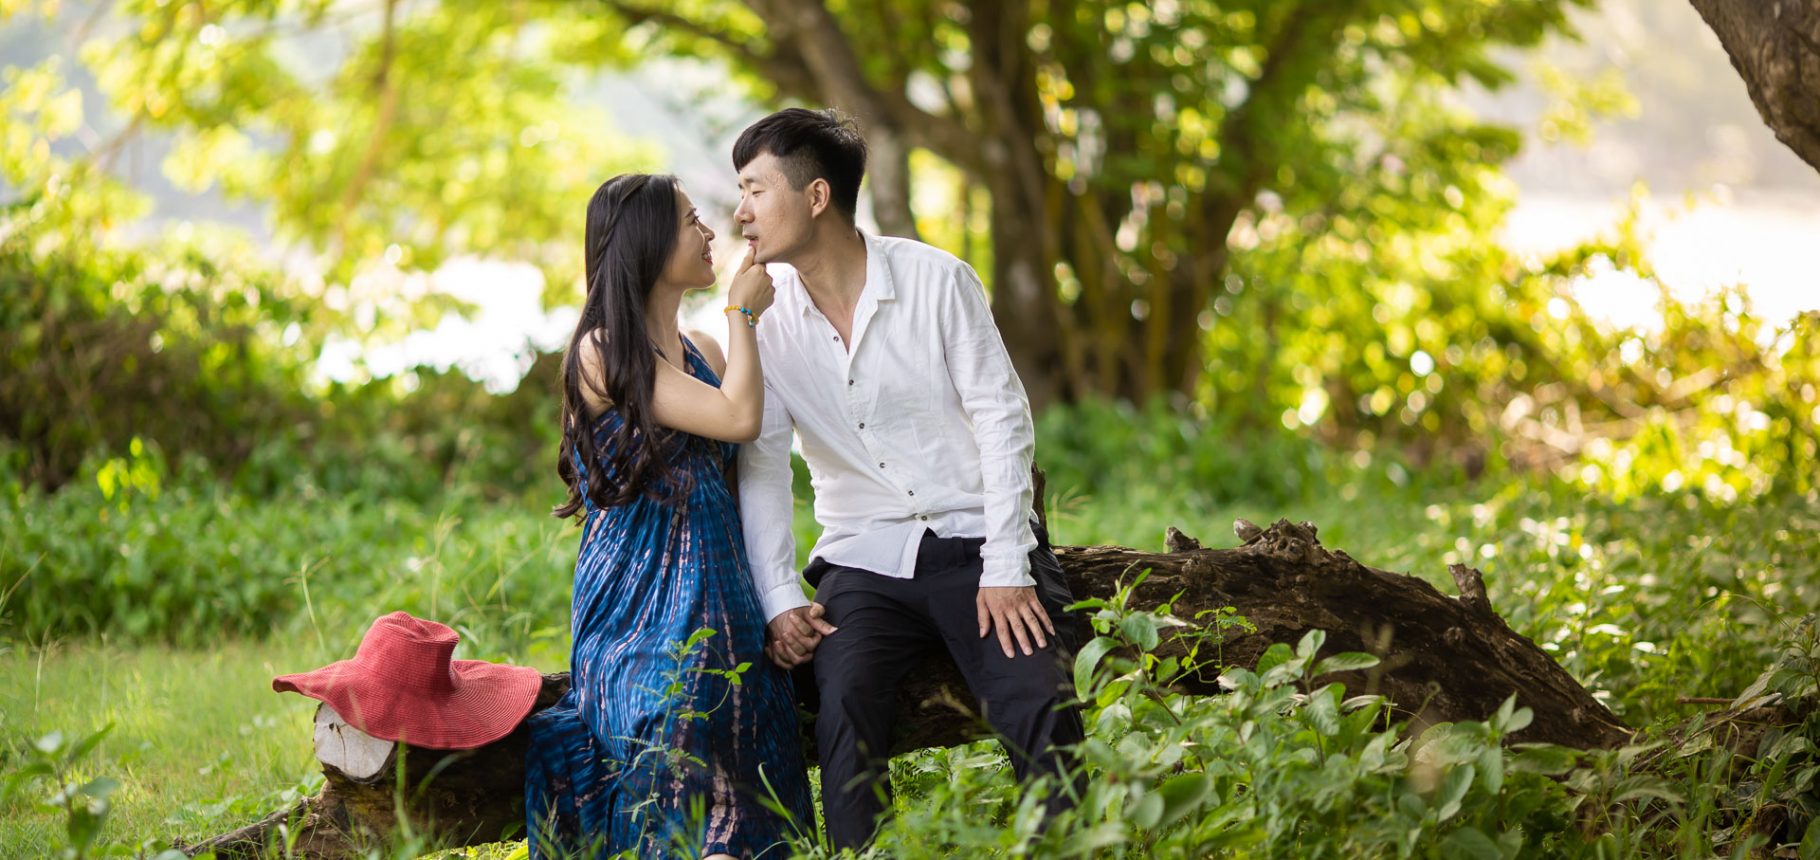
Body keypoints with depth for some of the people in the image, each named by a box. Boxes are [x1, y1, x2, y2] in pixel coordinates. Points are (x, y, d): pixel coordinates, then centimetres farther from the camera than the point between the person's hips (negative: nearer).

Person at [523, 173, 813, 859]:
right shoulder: (602, 353, -7)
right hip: (643, 602, -7)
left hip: (718, 590, 7)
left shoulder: (703, 351, 17)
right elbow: (739, 417, -14)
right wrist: (742, 313, -2)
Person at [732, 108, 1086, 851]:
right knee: (844, 701, -26)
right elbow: (761, 462, 1)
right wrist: (779, 601, -10)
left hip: (971, 542, -2)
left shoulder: (937, 280, -4)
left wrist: (1006, 569, -12)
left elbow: (1002, 419, -5)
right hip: (864, 561, 2)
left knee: (1041, 706, -22)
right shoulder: (765, 315, 2)